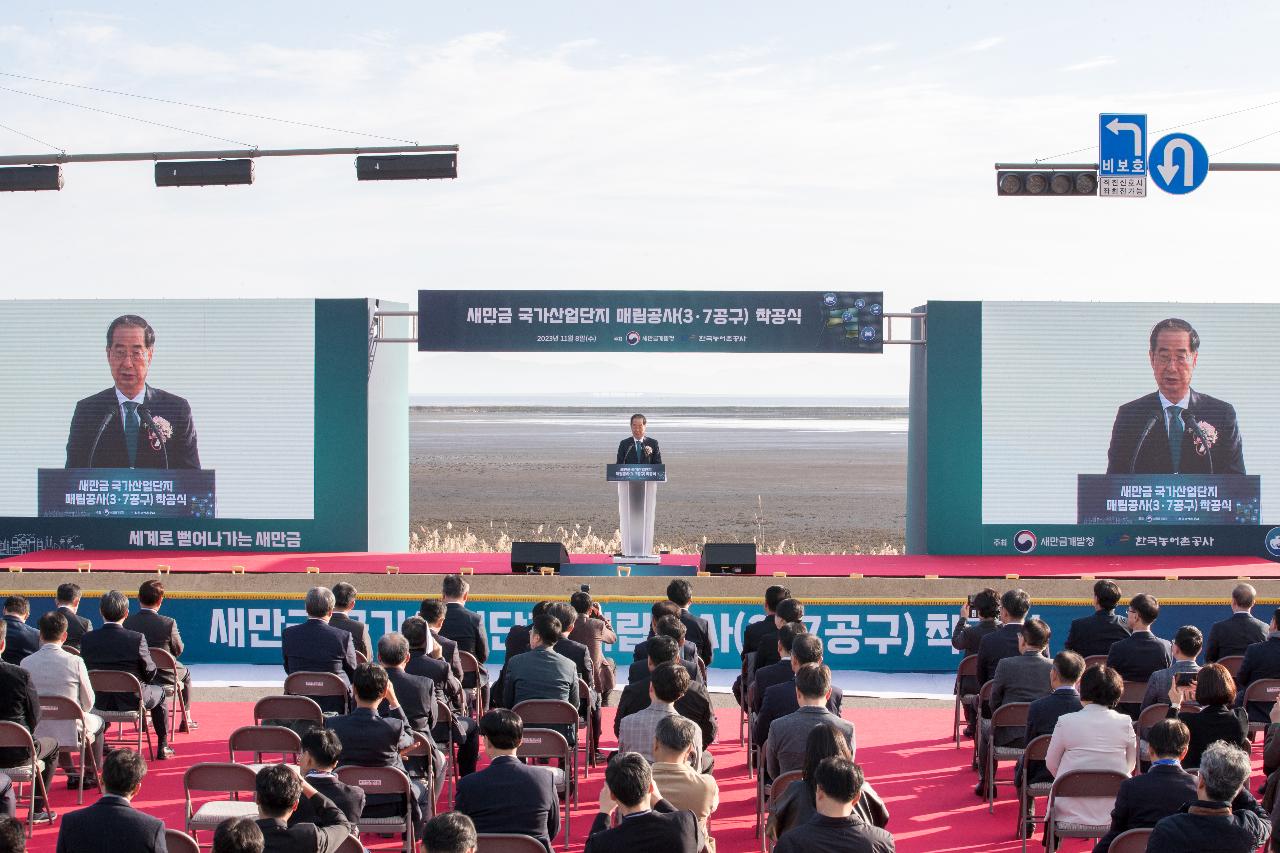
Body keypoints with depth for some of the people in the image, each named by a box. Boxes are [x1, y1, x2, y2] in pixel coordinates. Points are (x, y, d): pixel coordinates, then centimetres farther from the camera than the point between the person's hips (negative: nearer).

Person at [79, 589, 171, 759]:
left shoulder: (87, 639, -11)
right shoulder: (137, 639, -20)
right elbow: (149, 674, -11)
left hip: (100, 701, 3)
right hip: (131, 700, -3)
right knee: (159, 692, 28)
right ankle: (162, 746, 33)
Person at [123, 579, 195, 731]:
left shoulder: (127, 622, -16)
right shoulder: (168, 623, -24)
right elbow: (178, 650, -9)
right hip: (164, 676, -3)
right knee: (186, 673, 31)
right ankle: (186, 720, 37)